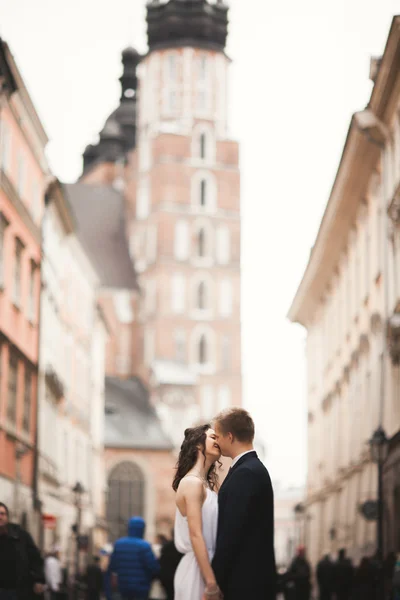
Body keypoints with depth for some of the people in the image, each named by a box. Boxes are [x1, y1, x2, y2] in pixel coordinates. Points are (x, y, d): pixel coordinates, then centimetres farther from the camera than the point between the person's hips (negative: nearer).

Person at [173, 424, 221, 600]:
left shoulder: (207, 484, 15)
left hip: (206, 565, 9)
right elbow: (196, 535, -20)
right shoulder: (192, 482, -12)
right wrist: (211, 582, -23)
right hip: (198, 569, -9)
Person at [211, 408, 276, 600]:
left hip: (246, 580, -9)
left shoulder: (245, 473, -16)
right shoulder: (254, 468, 15)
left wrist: (214, 582, -16)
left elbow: (232, 533, -20)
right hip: (252, 577, 9)